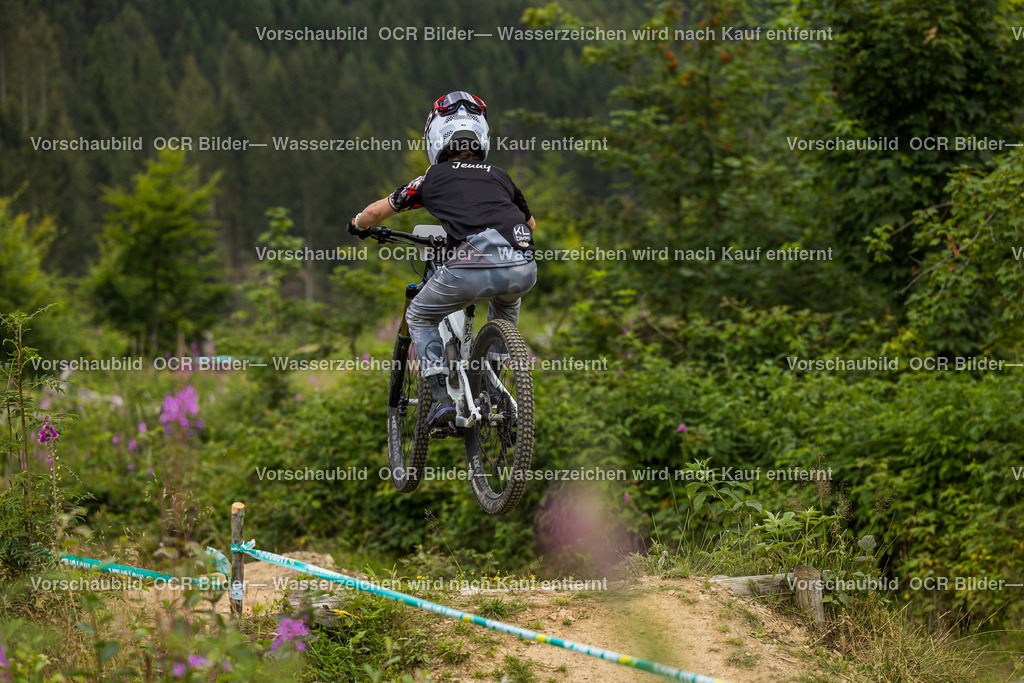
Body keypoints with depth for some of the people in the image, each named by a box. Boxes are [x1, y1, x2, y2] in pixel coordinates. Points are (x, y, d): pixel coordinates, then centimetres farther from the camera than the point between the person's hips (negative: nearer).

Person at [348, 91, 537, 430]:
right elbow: (530, 222, 45)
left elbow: (375, 212, 27)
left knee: (419, 318, 23)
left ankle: (441, 397, 6)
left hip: (472, 270, -4)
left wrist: (358, 224, 50)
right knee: (505, 304, 40)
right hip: (523, 269, 4)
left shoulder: (434, 177, 18)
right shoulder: (498, 175, 27)